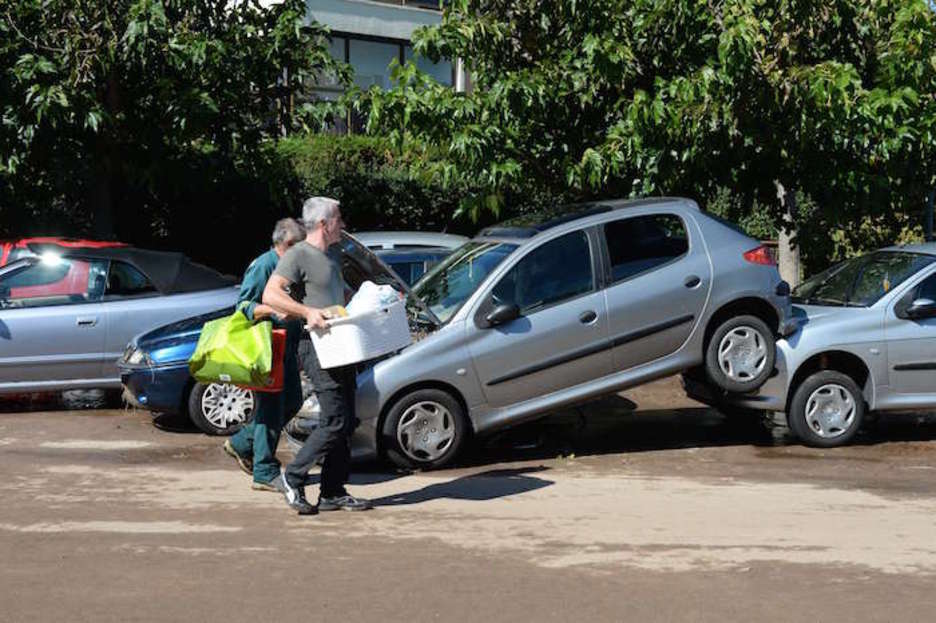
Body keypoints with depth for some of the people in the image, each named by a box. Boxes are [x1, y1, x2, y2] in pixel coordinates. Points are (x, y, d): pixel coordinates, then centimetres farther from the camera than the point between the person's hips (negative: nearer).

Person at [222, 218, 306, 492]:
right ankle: (265, 473, -1)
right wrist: (273, 311, -33)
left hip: (286, 348, 10)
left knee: (292, 402, 13)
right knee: (271, 406, -8)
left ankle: (242, 444, 27)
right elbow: (244, 306, -17)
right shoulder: (262, 267, -13)